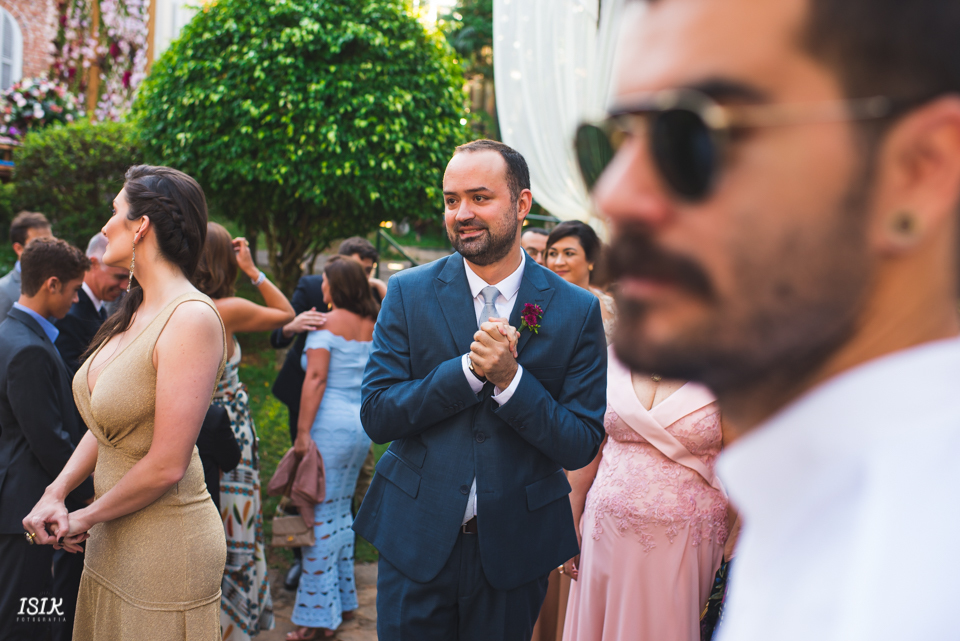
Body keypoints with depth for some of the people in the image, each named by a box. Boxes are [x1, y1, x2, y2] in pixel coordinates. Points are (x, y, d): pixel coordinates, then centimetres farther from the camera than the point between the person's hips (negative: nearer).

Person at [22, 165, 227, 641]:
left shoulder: (190, 318, -21)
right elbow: (106, 426, 11)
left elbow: (167, 465, -22)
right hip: (111, 543, 8)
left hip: (166, 545, -8)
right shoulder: (135, 312, 7)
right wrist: (54, 495, -4)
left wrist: (88, 517, -8)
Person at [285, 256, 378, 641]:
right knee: (342, 513, 17)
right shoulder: (373, 326, 12)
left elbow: (316, 378, -16)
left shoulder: (327, 323, -8)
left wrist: (303, 431, -16)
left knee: (321, 517, -4)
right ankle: (344, 602, 25)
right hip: (362, 424, 8)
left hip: (331, 424, -8)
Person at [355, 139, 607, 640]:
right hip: (415, 540, 0)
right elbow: (376, 415, -9)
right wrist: (469, 369, -21)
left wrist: (510, 377, -22)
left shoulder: (577, 310, -6)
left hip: (514, 546, 0)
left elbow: (581, 446, -7)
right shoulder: (409, 293, -3)